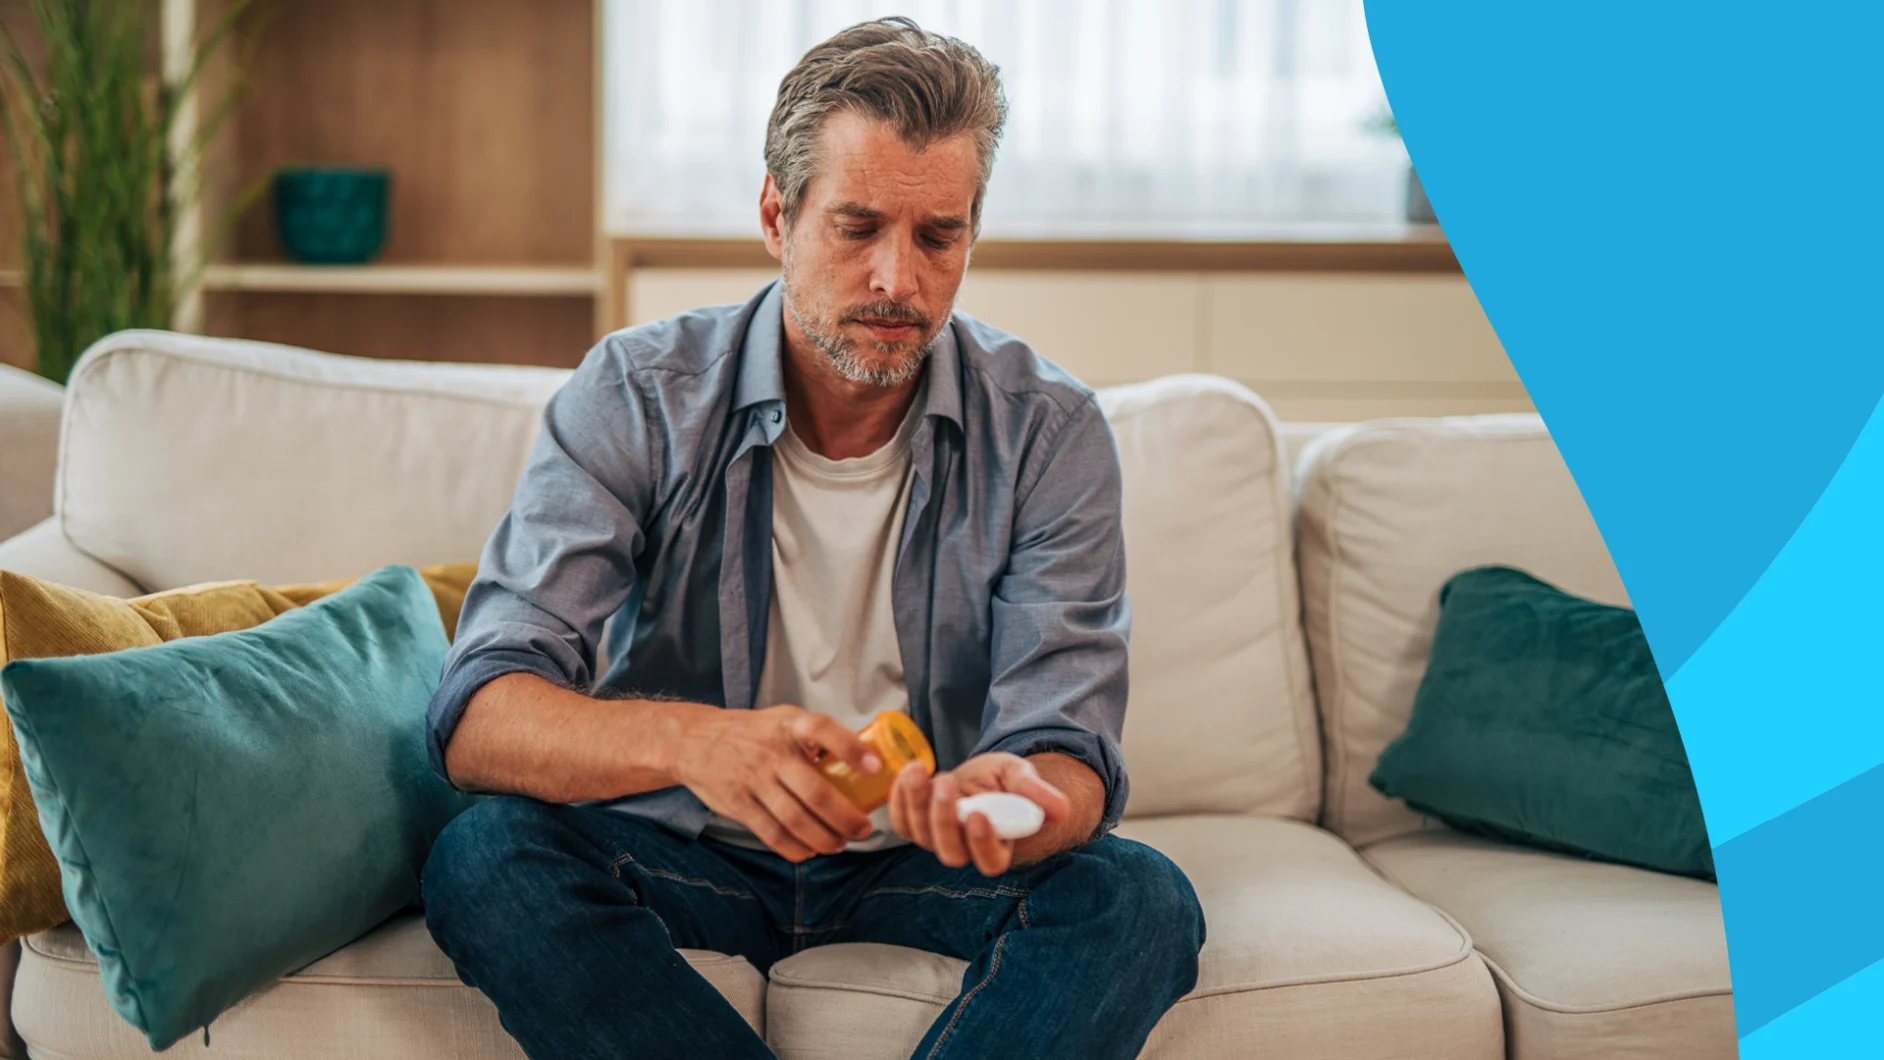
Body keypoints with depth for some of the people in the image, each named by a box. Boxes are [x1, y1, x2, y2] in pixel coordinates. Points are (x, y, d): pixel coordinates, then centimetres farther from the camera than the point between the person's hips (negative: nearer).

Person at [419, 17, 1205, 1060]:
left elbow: (1068, 751, -14)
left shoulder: (1047, 431, -8)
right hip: (682, 852, 0)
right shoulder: (635, 397, -11)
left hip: (918, 860, 1)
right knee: (485, 856, -29)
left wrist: (1015, 806, -41)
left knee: (1139, 897, -26)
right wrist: (687, 740, -43)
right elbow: (478, 717, -21)